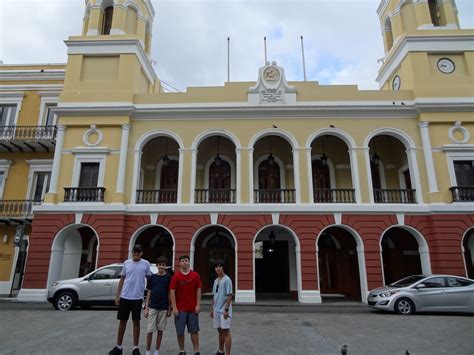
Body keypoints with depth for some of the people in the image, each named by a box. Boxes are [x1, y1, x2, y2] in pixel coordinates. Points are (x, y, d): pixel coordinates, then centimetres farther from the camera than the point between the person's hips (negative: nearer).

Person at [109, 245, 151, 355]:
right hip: (125, 297, 2)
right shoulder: (126, 263, 3)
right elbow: (122, 280, 9)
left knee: (136, 322, 7)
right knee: (122, 321, 11)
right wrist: (117, 295, 4)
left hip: (138, 298, -2)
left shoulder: (145, 264, -3)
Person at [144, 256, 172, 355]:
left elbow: (169, 294, 3)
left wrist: (169, 309, 1)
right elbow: (149, 293, 5)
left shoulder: (168, 278, -1)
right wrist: (146, 308, 1)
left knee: (160, 330, 8)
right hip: (152, 307, 0)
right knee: (150, 330, 0)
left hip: (163, 308, 0)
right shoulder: (152, 277, 1)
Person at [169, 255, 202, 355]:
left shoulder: (195, 275, 1)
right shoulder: (176, 276, -3)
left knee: (194, 331, 6)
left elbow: (198, 290, 3)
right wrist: (174, 307, -10)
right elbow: (172, 292, -5)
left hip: (193, 308, 1)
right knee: (180, 331, 6)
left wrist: (198, 305, -3)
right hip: (180, 309, -1)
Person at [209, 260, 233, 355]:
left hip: (224, 311, -7)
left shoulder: (227, 280, -12)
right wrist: (212, 309, 17)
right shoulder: (216, 280, 11)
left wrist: (226, 309, -18)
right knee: (220, 331, 18)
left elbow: (229, 295, -15)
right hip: (216, 310, 7)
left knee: (226, 332, -3)